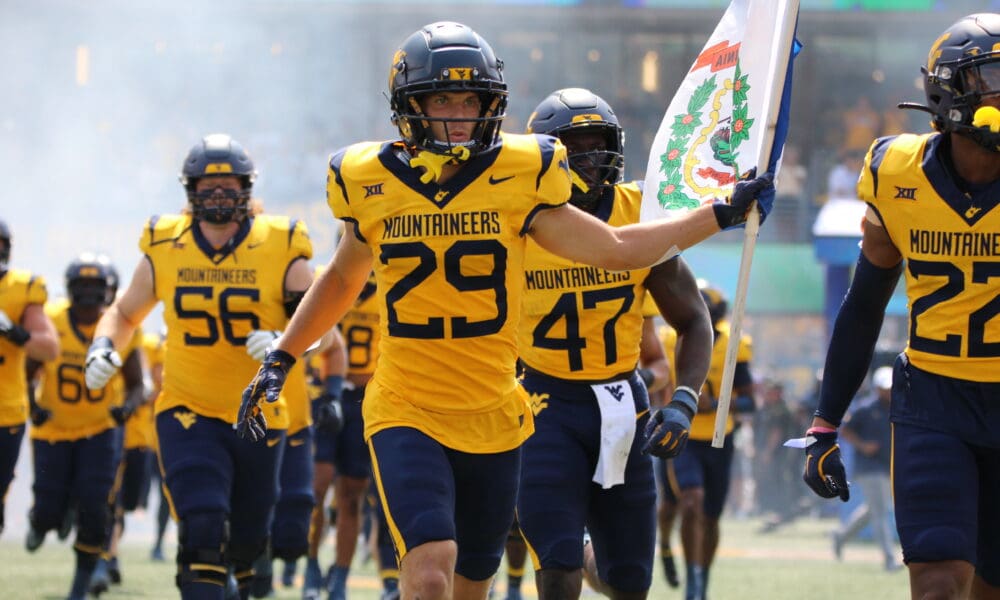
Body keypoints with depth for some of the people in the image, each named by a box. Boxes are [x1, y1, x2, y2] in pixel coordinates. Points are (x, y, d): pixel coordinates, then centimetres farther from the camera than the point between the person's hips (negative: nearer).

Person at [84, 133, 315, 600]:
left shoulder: (281, 250, -6)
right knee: (203, 529, -20)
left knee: (247, 540, 13)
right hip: (188, 412, -1)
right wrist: (102, 347, -6)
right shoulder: (164, 250, -2)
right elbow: (125, 312, 14)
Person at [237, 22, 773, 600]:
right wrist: (280, 360, 20)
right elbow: (343, 279, 20)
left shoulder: (518, 180, -1)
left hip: (493, 416, 2)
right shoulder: (373, 185, 1)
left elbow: (616, 249, 3)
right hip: (406, 415, -2)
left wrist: (723, 213, -1)